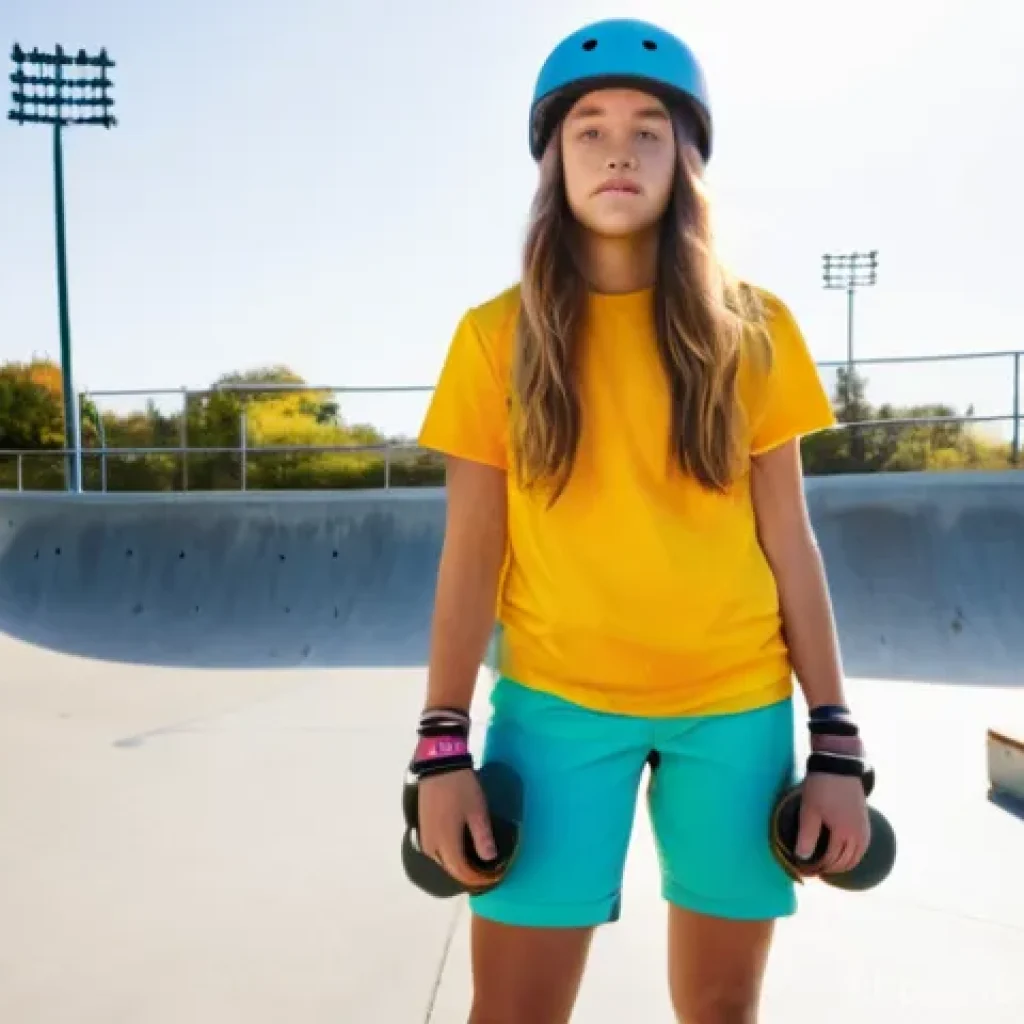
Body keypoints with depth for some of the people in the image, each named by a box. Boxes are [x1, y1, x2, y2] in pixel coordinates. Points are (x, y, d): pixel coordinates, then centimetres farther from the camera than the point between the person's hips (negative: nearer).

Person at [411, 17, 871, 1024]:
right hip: (556, 702, -1)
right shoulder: (498, 335, -1)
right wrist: (443, 748, -5)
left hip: (735, 705, 2)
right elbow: (469, 555, -1)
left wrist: (837, 743, 0)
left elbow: (789, 544, 3)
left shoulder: (751, 329, 1)